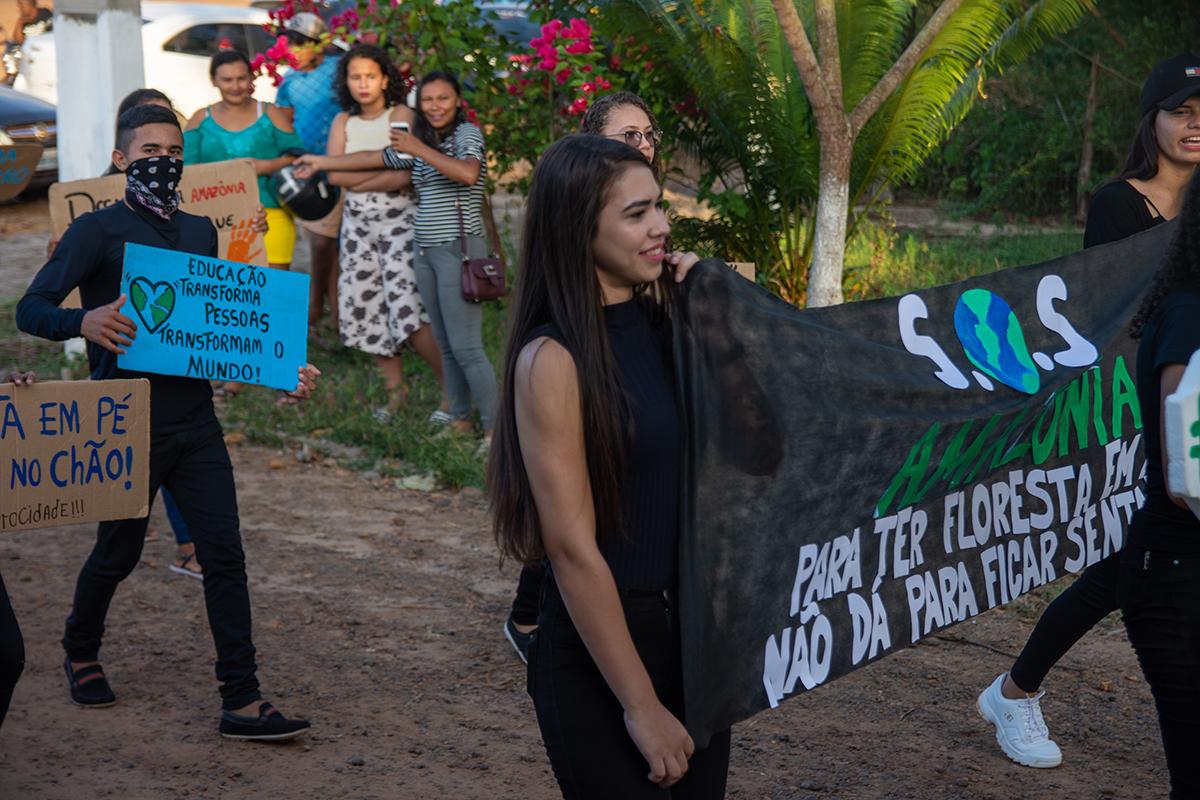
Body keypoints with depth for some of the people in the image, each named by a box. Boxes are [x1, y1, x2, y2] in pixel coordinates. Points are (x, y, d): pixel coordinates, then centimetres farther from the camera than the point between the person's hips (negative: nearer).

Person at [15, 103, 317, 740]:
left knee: (224, 555, -3)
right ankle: (80, 651, 40)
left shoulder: (199, 233, 12)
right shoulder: (97, 231, -6)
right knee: (117, 554, 11)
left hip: (194, 419, 4)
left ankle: (241, 700, 0)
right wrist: (83, 321, -35)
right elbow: (30, 309, -14)